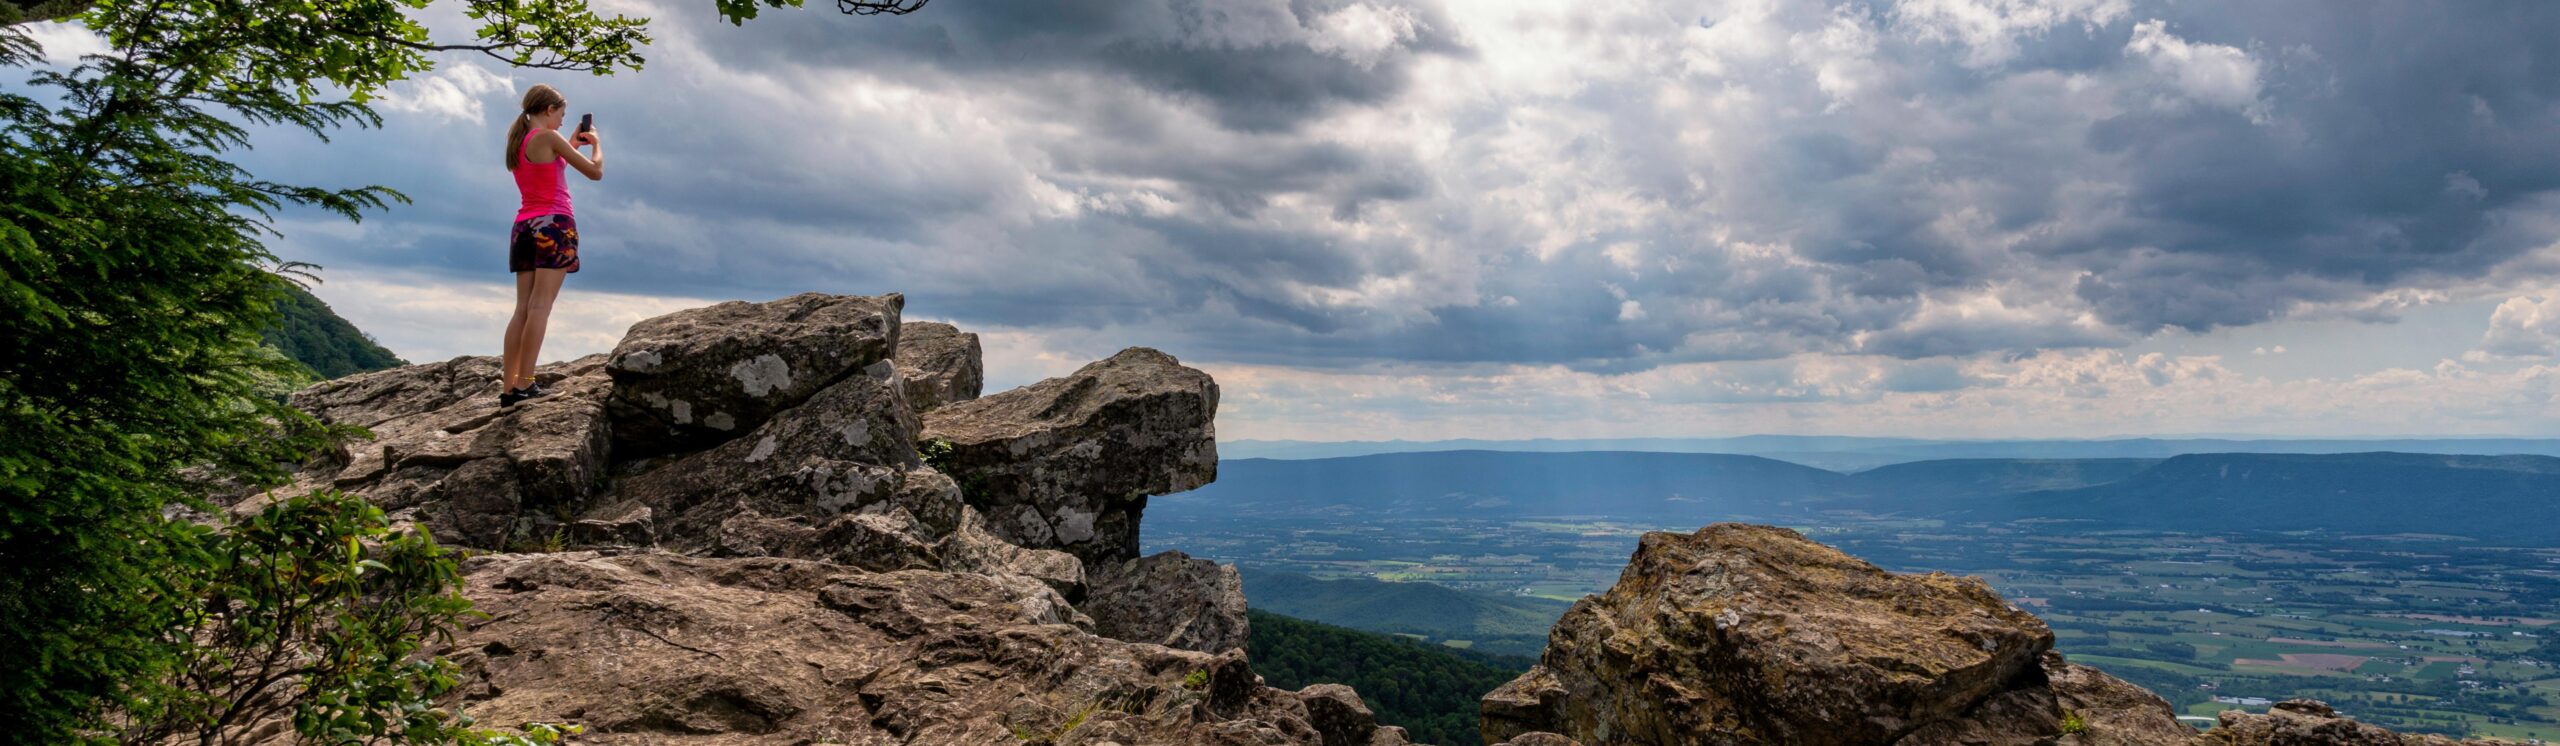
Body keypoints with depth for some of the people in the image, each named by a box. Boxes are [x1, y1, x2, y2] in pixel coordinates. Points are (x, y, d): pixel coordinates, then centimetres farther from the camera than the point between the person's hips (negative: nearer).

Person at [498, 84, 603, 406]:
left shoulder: (517, 141, 17)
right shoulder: (548, 137, -6)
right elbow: (595, 172, -4)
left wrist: (571, 144, 32)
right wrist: (596, 143, 13)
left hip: (525, 226, 8)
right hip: (553, 224, -8)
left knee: (523, 308, 4)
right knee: (540, 307, -12)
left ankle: (508, 386, -2)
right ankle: (524, 384, -17)